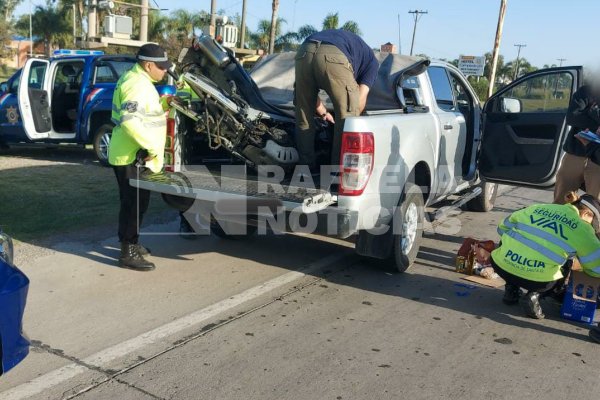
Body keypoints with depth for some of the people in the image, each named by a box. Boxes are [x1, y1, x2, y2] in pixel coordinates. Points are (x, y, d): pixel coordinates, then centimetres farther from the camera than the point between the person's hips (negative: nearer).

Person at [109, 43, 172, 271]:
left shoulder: (135, 79, 14)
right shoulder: (138, 85, -20)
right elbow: (130, 121, -31)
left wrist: (163, 106, 7)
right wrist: (150, 147, -25)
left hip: (132, 154, 11)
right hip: (131, 156, -11)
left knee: (133, 202, 20)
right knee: (135, 203, -4)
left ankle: (131, 243, 33)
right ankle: (128, 254, 4)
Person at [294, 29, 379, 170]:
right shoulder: (371, 59, 31)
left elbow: (309, 91, 44)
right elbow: (360, 98, 19)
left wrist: (323, 113, 53)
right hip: (334, 57, -5)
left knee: (303, 116, 19)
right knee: (347, 118, 9)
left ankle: (307, 168, 26)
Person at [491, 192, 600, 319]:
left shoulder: (536, 208, 20)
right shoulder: (582, 229, 8)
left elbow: (503, 228, 30)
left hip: (502, 265, 3)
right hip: (536, 279, -3)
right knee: (565, 265, 28)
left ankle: (511, 289, 22)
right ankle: (533, 295, 6)